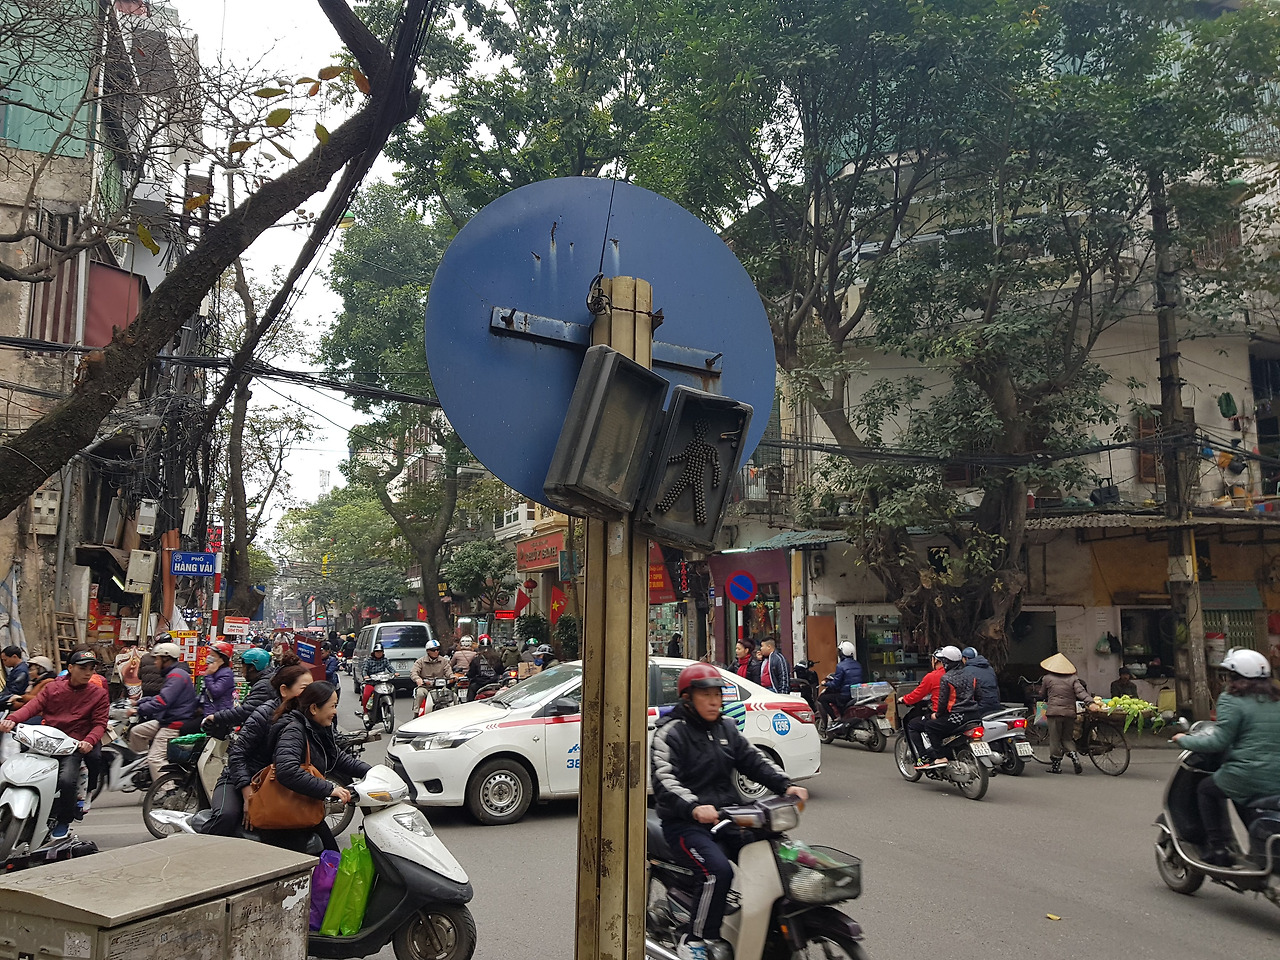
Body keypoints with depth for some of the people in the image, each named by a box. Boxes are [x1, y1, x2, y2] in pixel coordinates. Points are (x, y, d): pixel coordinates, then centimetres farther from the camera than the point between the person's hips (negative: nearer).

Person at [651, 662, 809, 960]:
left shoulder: (727, 728, 15)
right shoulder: (670, 732, -8)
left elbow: (754, 760, 13)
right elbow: (663, 780, -21)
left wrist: (786, 785, -5)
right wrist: (694, 807, -38)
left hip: (726, 817, 7)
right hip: (684, 822, -7)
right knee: (718, 870, -28)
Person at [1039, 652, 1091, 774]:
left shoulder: (1048, 678, 5)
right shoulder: (1073, 679, 8)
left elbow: (1042, 694, 16)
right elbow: (1081, 692, -8)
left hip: (1054, 711, -3)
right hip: (1070, 712, 3)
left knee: (1055, 739, 3)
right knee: (1067, 738, 16)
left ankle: (1056, 765, 6)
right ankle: (1074, 756, -6)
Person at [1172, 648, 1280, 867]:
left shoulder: (1232, 701, -9)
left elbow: (1219, 741, -12)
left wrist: (1184, 740, 1)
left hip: (1247, 779, -6)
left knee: (1206, 789, 16)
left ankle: (1217, 848, 11)